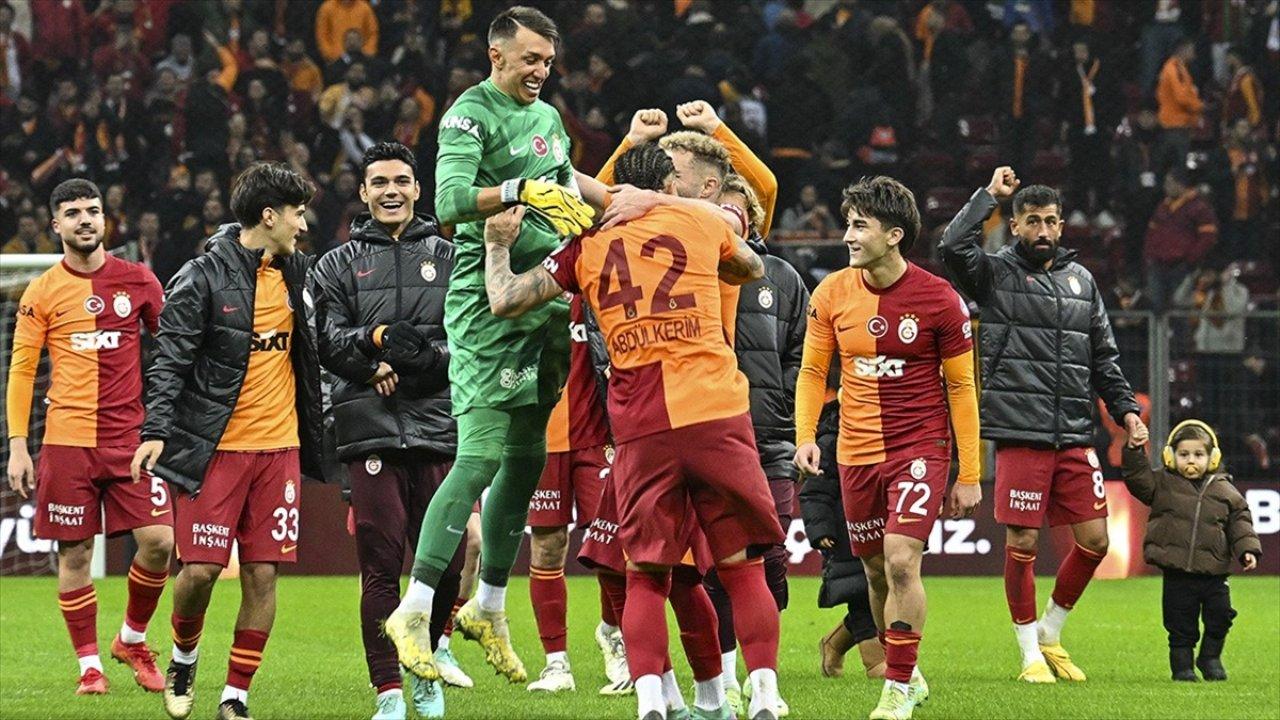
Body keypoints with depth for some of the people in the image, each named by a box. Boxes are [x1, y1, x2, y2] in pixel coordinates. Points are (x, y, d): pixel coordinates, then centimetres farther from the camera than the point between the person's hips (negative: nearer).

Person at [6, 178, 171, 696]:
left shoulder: (138, 281, 5)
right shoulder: (42, 292, 2)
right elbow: (21, 370, 4)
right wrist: (18, 446, -2)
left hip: (131, 435, 1)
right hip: (67, 439, -1)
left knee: (159, 542, -9)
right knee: (75, 553, 0)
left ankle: (132, 640, 14)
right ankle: (89, 666, 11)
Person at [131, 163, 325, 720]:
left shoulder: (295, 273, 11)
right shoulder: (202, 278, -8)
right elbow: (169, 362, -10)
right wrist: (156, 432, -21)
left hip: (279, 446, 5)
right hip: (214, 448, -5)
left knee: (263, 573, 0)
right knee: (200, 569, -8)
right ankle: (183, 659, 22)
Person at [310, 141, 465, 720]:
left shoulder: (449, 259, 14)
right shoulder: (339, 266, 13)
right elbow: (328, 343, 1)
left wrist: (424, 357, -13)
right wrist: (376, 338, -17)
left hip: (438, 427, 1)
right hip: (370, 429, -1)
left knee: (447, 559, -2)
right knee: (380, 563, -5)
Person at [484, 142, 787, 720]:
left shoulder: (587, 248, 10)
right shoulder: (702, 220, 10)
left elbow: (504, 300, 9)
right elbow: (752, 269, 30)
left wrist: (498, 244, 26)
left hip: (641, 430, 1)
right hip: (716, 414, -1)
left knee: (645, 574, 6)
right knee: (742, 567, 6)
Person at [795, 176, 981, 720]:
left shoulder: (938, 299, -9)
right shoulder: (832, 294, 0)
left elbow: (961, 388, -2)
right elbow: (812, 371, 10)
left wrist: (969, 476, -2)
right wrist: (806, 436, -7)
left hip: (921, 449, -4)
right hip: (856, 452, 4)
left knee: (901, 559, -18)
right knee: (876, 571, 11)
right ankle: (904, 673, 32)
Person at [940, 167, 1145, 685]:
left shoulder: (1081, 281, 17)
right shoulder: (996, 273, 2)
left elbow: (1103, 357, 22)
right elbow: (954, 246, -19)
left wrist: (1124, 407, 12)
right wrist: (990, 194, -9)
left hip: (1075, 437, 5)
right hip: (1019, 434, -5)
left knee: (1094, 540, 3)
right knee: (1022, 544, -3)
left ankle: (1050, 634, 22)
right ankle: (1031, 654, 9)